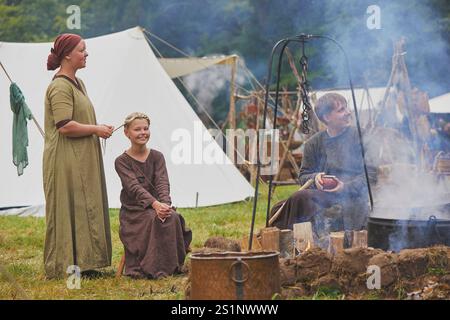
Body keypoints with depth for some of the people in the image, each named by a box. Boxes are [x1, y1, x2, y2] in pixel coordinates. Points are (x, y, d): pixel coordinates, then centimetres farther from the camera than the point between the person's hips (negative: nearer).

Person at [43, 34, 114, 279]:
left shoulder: (77, 83, 17)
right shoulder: (60, 87, -16)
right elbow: (65, 126, -24)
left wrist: (98, 128, 10)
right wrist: (96, 129, -14)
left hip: (83, 159, 10)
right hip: (66, 160, -10)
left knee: (86, 210, 10)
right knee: (69, 210, -6)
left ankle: (83, 263, 15)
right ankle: (68, 265, -2)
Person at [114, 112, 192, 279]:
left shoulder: (157, 157, 8)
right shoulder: (121, 161, -2)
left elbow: (162, 183, -7)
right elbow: (134, 187, -17)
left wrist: (165, 204, -29)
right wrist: (155, 204, -35)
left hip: (158, 205, 3)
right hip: (133, 210, -3)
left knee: (173, 217, -28)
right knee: (153, 219, -33)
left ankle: (169, 266, -17)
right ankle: (144, 267, -27)